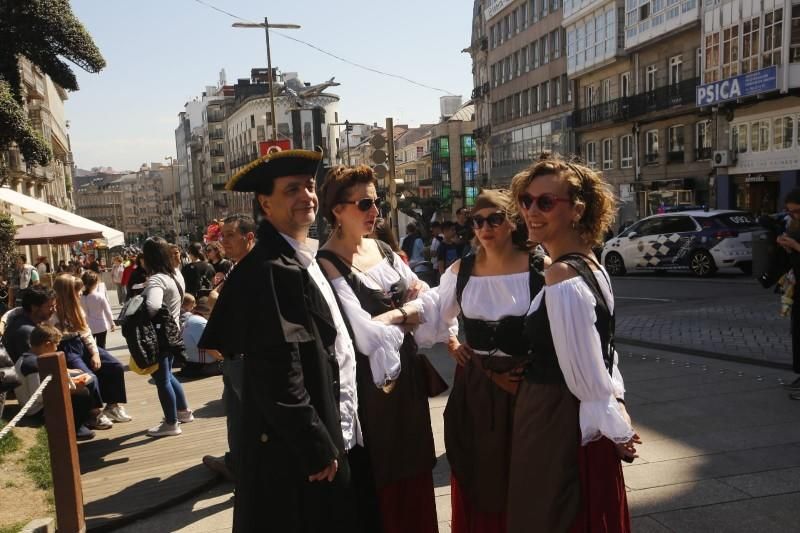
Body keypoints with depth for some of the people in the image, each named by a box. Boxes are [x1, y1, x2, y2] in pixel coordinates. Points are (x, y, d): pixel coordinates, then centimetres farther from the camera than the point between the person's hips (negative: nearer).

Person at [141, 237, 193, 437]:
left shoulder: (156, 280, -23)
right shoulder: (176, 274, 5)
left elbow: (152, 306, -40)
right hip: (172, 332, 9)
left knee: (161, 379, 3)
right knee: (167, 375, 23)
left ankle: (171, 423, 13)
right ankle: (184, 411, 33)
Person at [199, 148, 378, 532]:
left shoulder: (302, 262, 10)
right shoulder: (269, 271, -22)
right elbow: (278, 374, -26)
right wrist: (317, 448, -20)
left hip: (333, 435, 10)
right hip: (302, 449, -10)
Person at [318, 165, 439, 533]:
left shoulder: (381, 249, 5)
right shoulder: (327, 264, -16)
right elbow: (365, 331, -23)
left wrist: (389, 317, -11)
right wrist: (405, 313, -8)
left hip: (406, 369, 7)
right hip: (369, 378, -7)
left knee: (413, 467, 18)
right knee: (381, 473, 9)